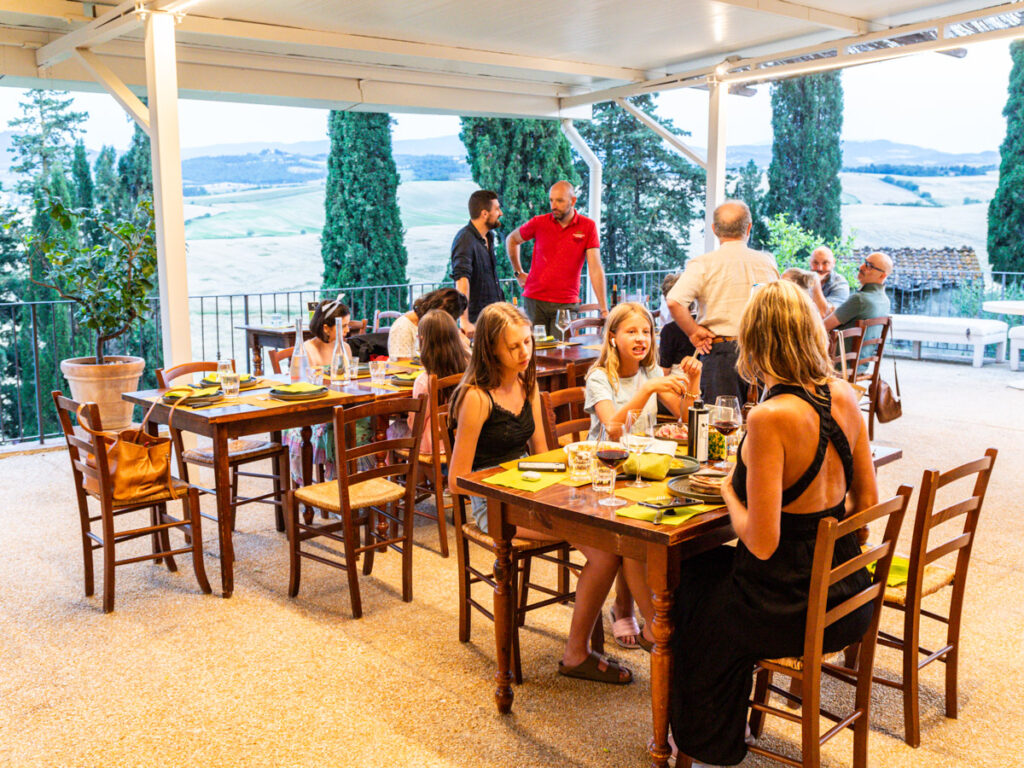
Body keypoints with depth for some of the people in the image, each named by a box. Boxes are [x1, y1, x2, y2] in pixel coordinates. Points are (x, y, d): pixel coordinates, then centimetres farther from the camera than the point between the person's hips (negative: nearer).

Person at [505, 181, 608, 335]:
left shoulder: (588, 226, -3)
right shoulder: (539, 223, 0)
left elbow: (595, 269, -6)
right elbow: (511, 240, 19)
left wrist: (604, 309, -10)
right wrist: (518, 273, 14)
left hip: (567, 303, -1)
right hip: (534, 300, 1)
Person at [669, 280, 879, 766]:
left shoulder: (770, 418, -25)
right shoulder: (845, 397, -4)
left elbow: (761, 543, -24)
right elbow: (867, 501, 7)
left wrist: (729, 491, -7)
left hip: (790, 611, -7)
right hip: (844, 595, 7)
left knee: (692, 583, 22)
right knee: (716, 569, 29)